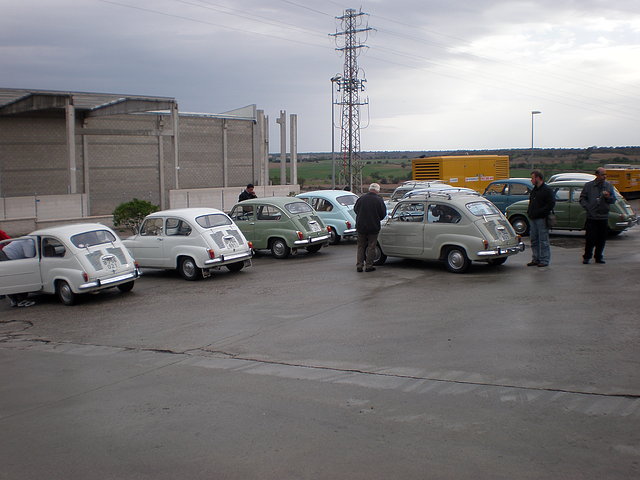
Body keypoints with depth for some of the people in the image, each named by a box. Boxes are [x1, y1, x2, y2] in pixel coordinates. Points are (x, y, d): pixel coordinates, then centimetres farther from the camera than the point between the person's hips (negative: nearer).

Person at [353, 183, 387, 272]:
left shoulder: (361, 198, -4)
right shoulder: (379, 200, -12)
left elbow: (355, 209, 9)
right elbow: (383, 214, -5)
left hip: (361, 227, 3)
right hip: (373, 227, -2)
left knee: (361, 246, 12)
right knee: (371, 247, 7)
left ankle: (359, 265, 9)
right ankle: (369, 266, 6)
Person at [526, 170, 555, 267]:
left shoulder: (547, 190, -8)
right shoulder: (534, 190, 18)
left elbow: (551, 204, -15)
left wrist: (539, 212, -19)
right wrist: (529, 212, 9)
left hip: (542, 219, -8)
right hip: (532, 219, 8)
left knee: (543, 241, -4)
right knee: (534, 240, 11)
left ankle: (544, 260, 0)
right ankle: (535, 259, 18)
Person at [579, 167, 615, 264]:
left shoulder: (609, 186, 10)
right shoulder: (588, 185, 4)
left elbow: (613, 200, 13)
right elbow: (582, 198, 6)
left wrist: (608, 197, -8)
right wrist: (587, 207, -8)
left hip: (604, 217, 3)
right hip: (592, 217, -3)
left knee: (602, 238, 5)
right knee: (590, 238, -4)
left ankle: (599, 257, 17)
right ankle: (587, 257, 7)